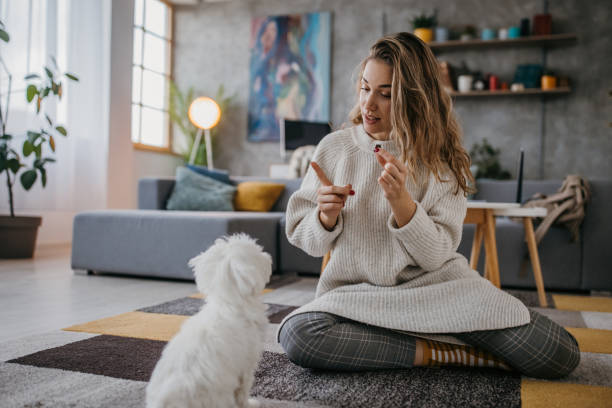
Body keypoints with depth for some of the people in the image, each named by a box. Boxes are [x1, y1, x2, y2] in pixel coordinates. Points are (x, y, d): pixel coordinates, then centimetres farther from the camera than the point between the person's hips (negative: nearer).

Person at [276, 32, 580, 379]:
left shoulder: (440, 161, 0)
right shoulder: (334, 148, 1)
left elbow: (436, 255, -7)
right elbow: (305, 239, 6)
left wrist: (401, 201, -24)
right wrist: (326, 217, -18)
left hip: (435, 286, -1)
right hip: (358, 292, 2)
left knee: (559, 354, -19)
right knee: (297, 334, -33)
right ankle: (452, 353, -16)